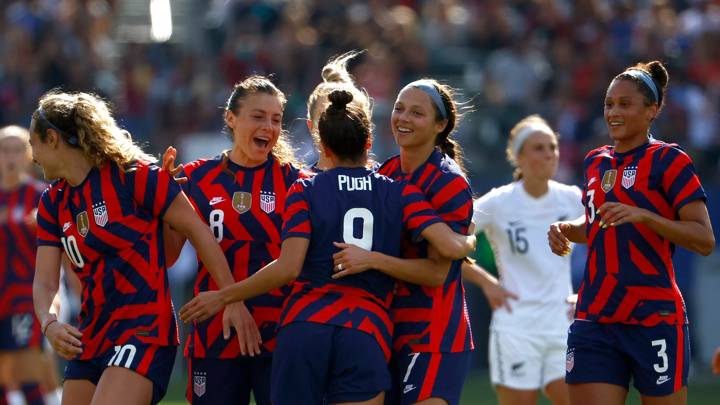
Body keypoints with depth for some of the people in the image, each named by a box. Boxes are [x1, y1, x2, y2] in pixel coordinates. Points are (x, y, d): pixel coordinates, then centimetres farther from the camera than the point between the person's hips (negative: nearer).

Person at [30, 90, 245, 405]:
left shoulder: (134, 175, -9)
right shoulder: (52, 203, 11)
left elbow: (196, 230, -8)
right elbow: (44, 283, 4)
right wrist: (49, 324, -18)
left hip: (144, 331, -8)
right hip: (90, 338, 8)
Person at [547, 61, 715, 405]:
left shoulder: (668, 161, -4)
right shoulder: (595, 162, 15)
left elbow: (704, 240, -11)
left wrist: (643, 215, -23)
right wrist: (568, 229, 11)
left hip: (655, 318, -5)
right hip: (594, 321, 6)